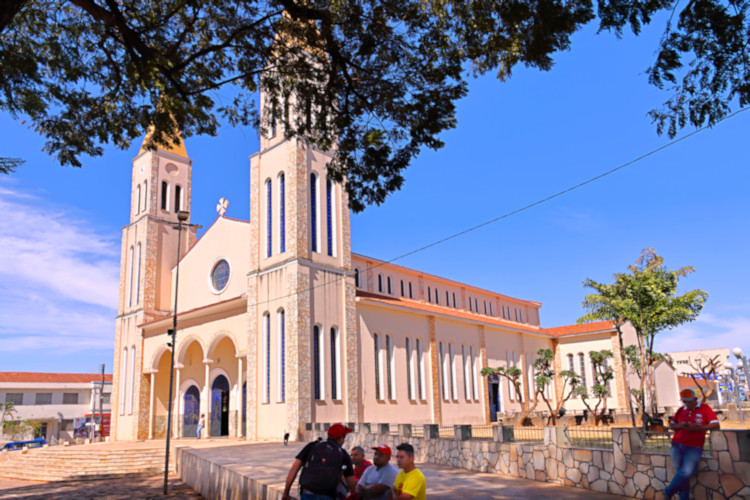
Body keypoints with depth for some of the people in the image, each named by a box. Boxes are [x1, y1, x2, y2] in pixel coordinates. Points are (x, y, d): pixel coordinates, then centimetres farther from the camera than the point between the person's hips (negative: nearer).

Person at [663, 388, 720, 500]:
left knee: (686, 472, -15)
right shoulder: (681, 410, 12)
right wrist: (679, 426, -7)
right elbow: (671, 425, 17)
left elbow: (716, 425, -6)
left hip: (693, 448, -3)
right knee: (680, 472, 0)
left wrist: (697, 428, -18)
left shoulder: (704, 408, 3)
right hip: (677, 446, 3)